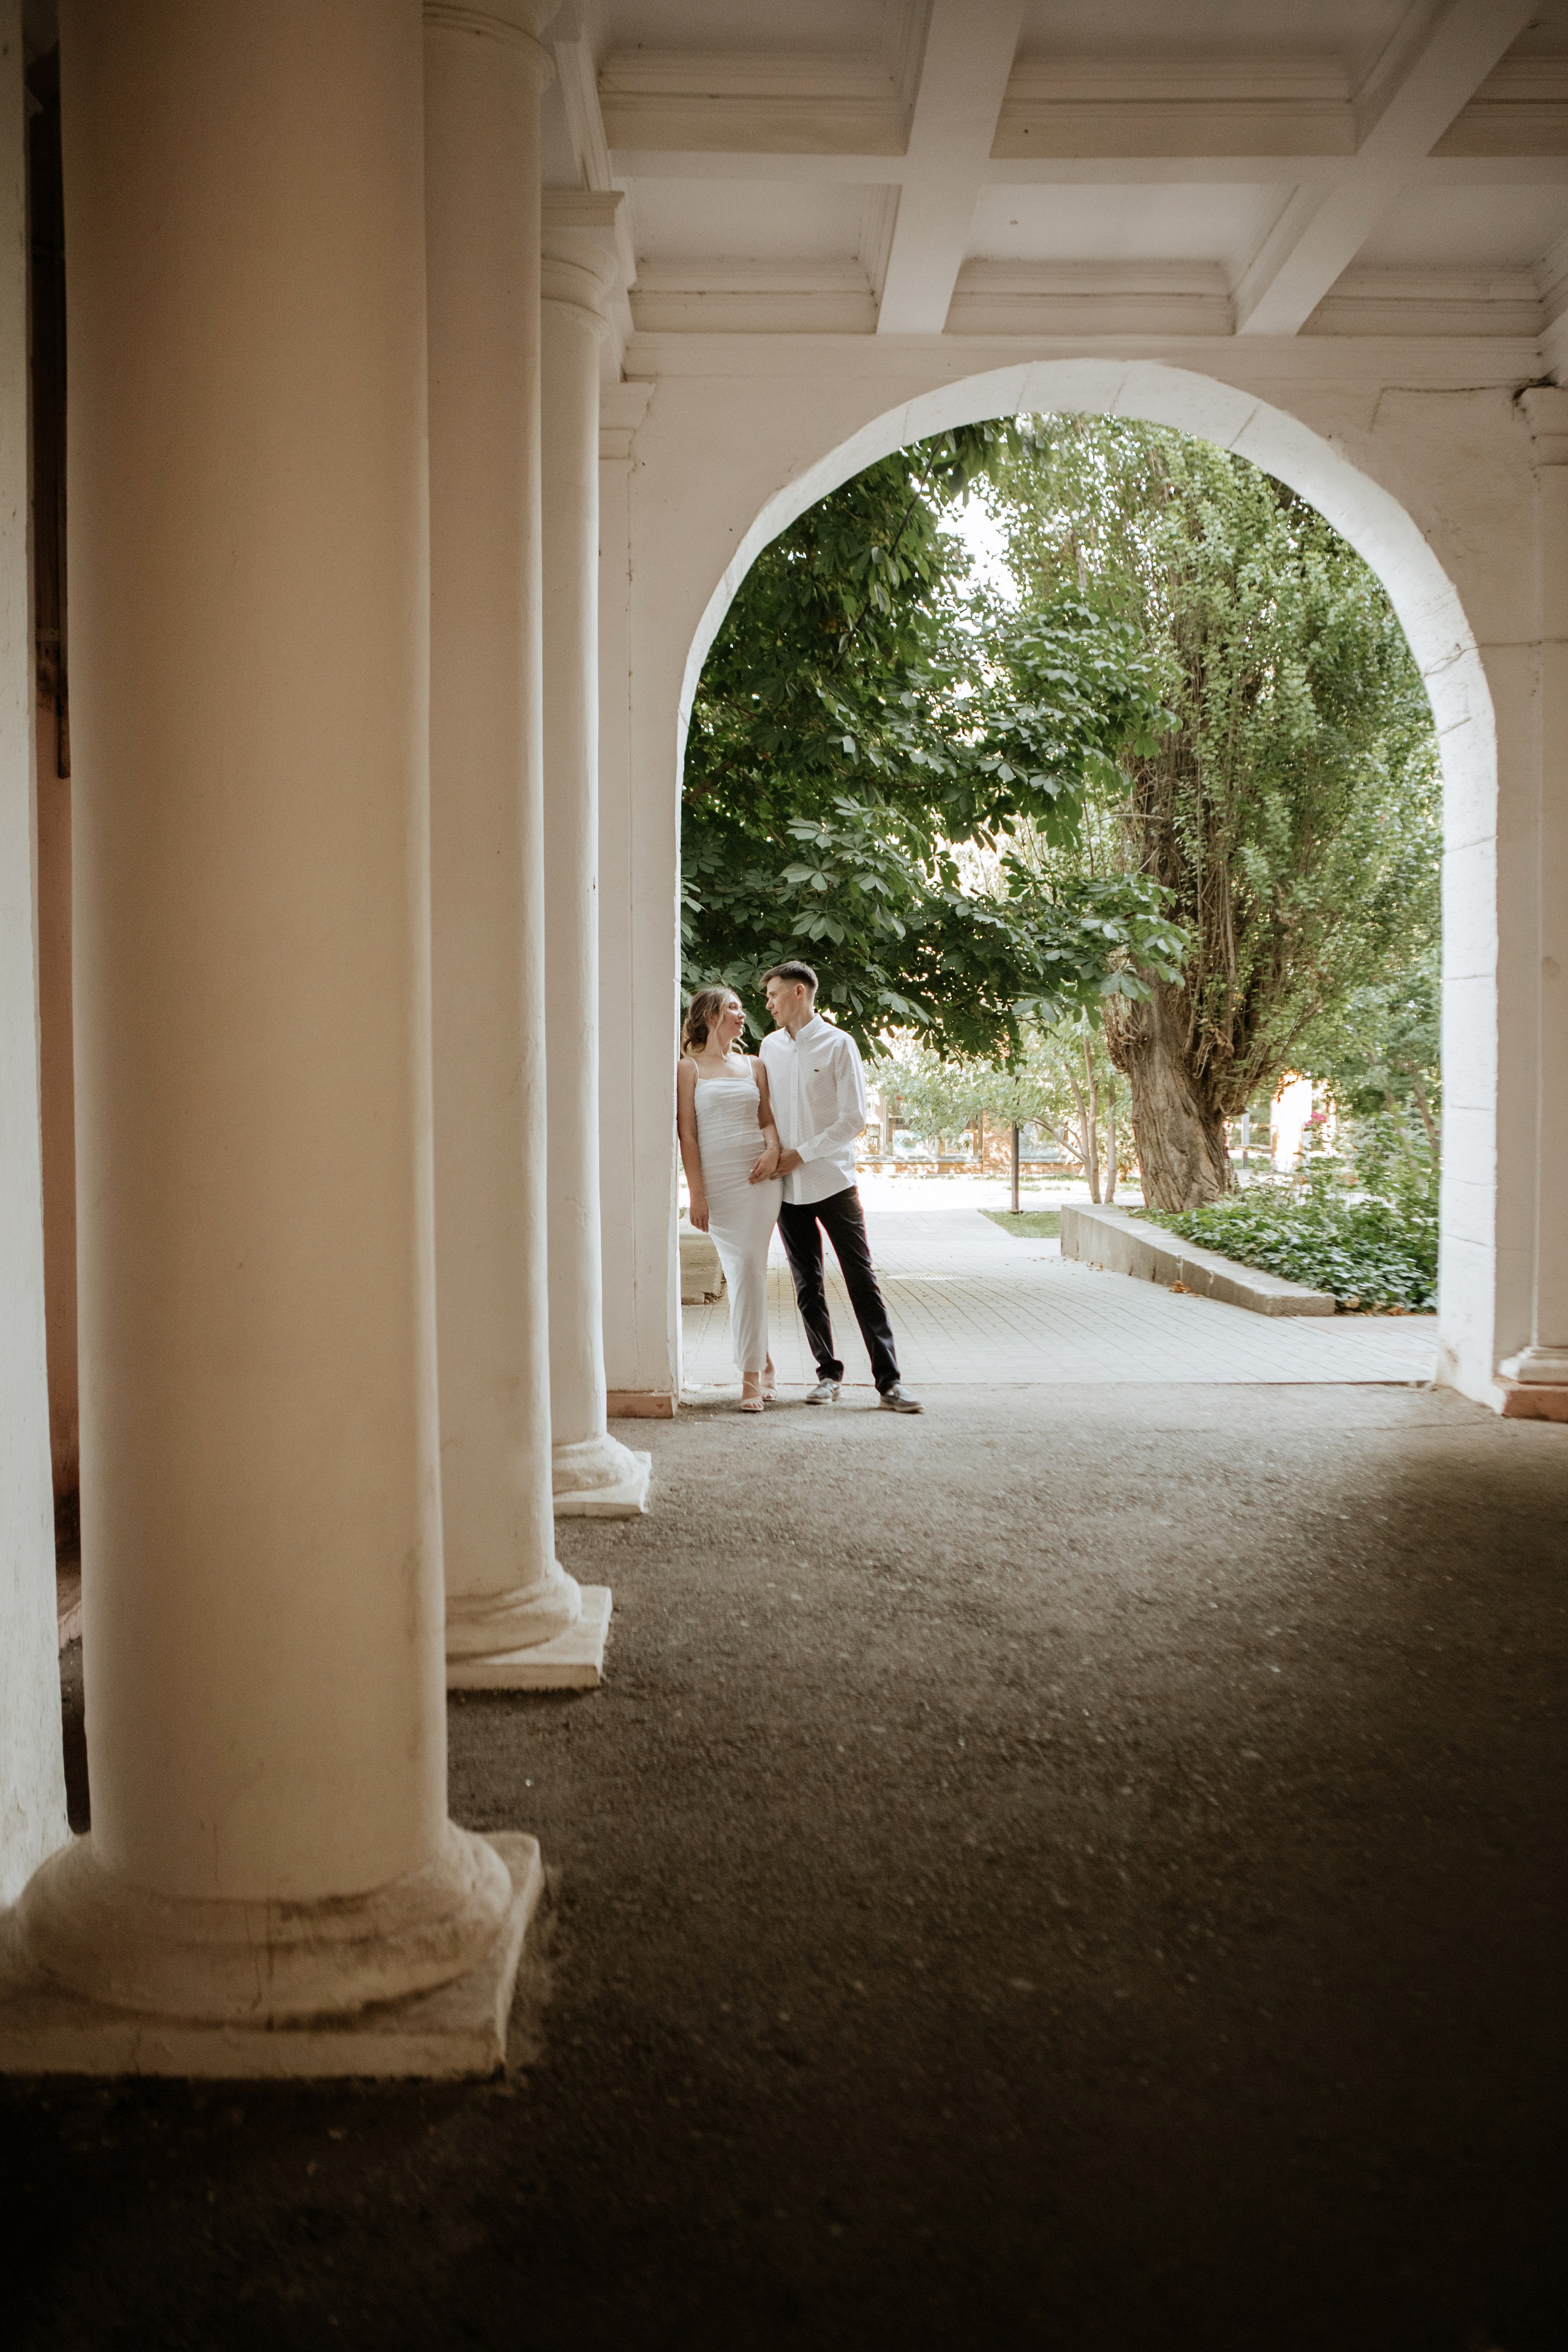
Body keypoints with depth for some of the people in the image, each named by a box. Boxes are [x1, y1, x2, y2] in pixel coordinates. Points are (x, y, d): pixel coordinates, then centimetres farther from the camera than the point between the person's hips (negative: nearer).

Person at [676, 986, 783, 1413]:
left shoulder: (753, 1066, 16)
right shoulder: (690, 1068, 5)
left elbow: (766, 1117, 16)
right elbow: (687, 1133, 0)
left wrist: (772, 1149, -7)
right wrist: (696, 1193, -7)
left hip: (760, 1176, 2)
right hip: (718, 1181, -2)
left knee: (750, 1269, -6)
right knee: (739, 1273, -2)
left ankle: (752, 1376, -3)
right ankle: (761, 1364, 11)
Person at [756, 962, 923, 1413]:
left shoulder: (838, 1044, -4)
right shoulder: (770, 1046, 10)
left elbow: (854, 1117, -8)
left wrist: (802, 1153, -11)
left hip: (833, 1181, -4)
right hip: (788, 1187, 4)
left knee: (862, 1280, -5)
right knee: (807, 1286, 7)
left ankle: (888, 1380, -5)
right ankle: (828, 1374, 16)